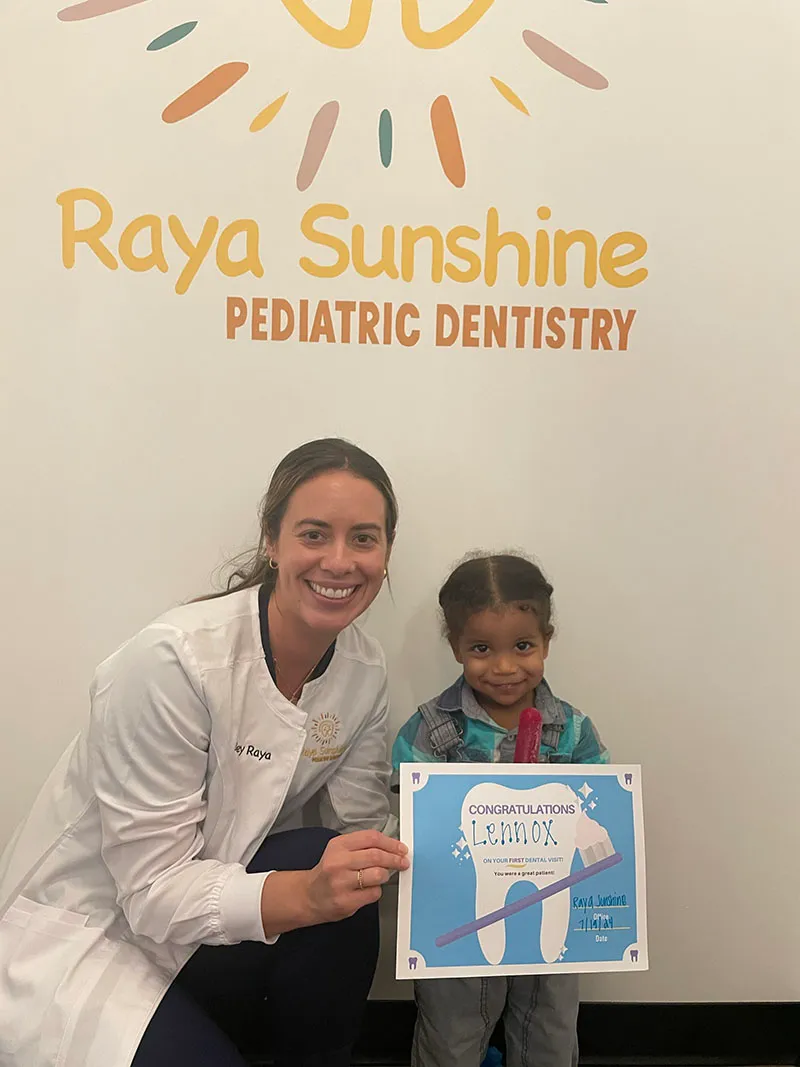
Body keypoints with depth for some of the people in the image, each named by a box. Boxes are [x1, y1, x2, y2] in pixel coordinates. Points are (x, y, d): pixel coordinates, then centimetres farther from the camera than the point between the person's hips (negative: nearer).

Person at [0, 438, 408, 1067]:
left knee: (343, 891, -23)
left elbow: (364, 828, -3)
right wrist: (308, 893, -40)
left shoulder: (365, 668, -8)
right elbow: (153, 890, -25)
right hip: (81, 937, -5)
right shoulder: (173, 661, -28)